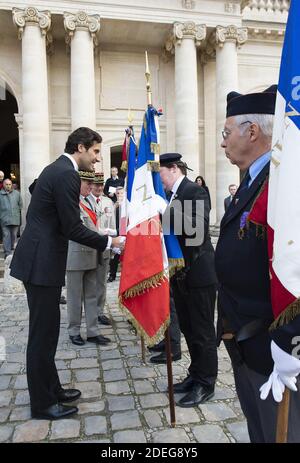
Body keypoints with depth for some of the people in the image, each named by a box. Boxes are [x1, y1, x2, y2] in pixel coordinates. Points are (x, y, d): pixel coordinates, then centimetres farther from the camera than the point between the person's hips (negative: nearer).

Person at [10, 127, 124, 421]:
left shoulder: (57, 169, 15)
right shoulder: (67, 175, -17)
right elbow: (72, 228, -20)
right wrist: (109, 242, -10)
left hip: (38, 259, 10)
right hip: (42, 263, -10)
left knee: (46, 330, 17)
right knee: (43, 333, 2)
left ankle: (51, 389, 32)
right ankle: (42, 404, 17)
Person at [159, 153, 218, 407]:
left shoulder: (195, 191, -13)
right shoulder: (174, 194, 11)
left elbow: (197, 227, -27)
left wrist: (166, 211, -28)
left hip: (198, 273, -9)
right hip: (181, 273, 9)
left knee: (202, 332, 5)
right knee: (188, 329, 18)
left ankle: (206, 384, 21)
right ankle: (196, 375, 34)